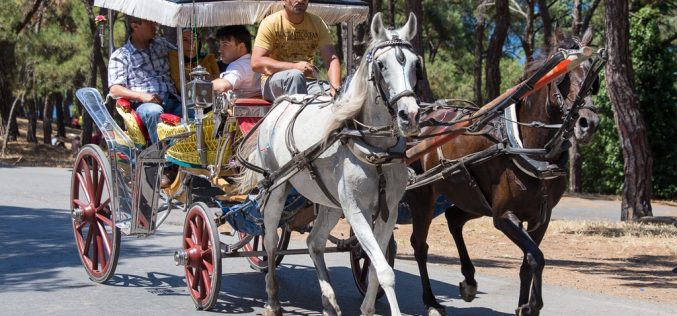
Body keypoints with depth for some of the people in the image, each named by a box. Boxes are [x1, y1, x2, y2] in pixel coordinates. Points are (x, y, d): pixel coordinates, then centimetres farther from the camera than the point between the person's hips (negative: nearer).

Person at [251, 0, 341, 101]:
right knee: (295, 75, -36)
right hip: (274, 81, -2)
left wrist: (335, 88, -24)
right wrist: (295, 66, -26)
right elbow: (256, 63, -15)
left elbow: (331, 59, -3)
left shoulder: (317, 23, 4)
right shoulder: (271, 23, -7)